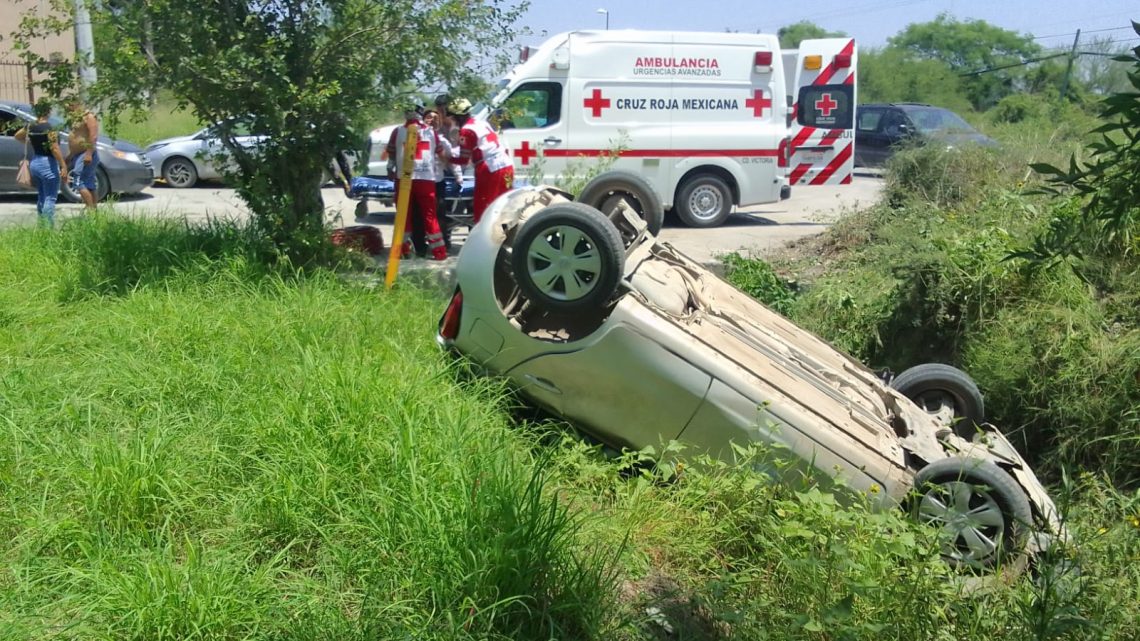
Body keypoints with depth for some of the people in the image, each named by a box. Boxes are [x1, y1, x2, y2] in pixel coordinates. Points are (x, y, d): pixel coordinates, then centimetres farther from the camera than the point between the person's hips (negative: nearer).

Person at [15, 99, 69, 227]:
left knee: (41, 197, 16)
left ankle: (42, 225, 21)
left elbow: (17, 136, 25)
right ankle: (49, 227, -7)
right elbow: (55, 149, -20)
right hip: (48, 164, -8)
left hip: (34, 163, 8)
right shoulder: (49, 128, -15)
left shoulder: (30, 127, 7)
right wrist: (64, 166, -20)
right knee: (50, 198, -5)